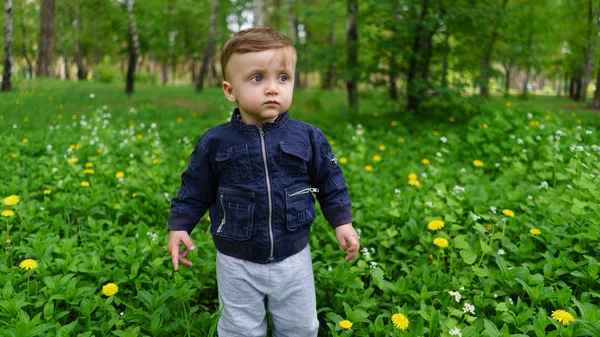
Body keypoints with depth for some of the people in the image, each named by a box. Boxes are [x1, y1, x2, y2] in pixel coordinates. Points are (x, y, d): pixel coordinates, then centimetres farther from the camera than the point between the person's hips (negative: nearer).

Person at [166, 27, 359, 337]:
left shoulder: (308, 138, -9)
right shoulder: (215, 143, -11)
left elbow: (330, 182, 1)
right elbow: (195, 189, 0)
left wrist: (342, 222, -2)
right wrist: (179, 226, -3)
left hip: (293, 258, 1)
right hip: (237, 263, -1)